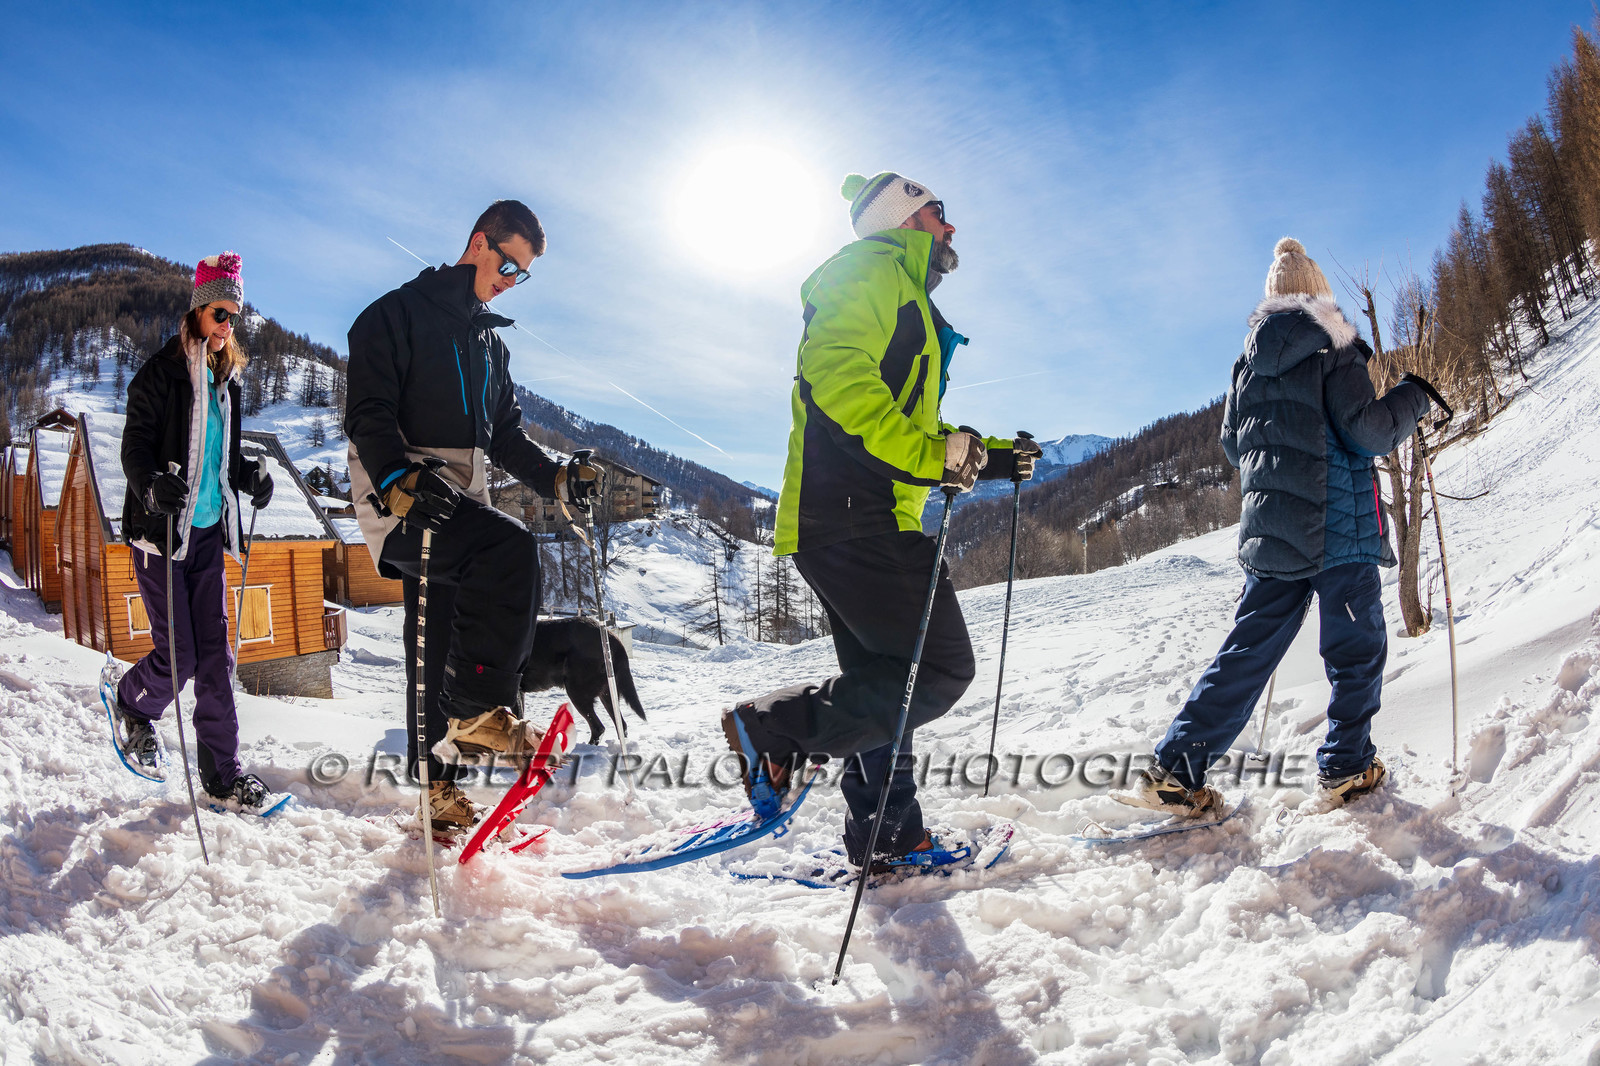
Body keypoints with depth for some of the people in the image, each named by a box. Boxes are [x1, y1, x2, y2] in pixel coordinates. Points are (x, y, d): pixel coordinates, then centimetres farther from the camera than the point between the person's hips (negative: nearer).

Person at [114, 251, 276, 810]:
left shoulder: (225, 379, 14)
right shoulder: (161, 373, -7)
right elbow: (136, 448, -11)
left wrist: (250, 474, 3)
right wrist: (153, 485, -30)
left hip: (208, 531, 6)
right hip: (160, 532, -6)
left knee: (216, 651, 3)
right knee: (178, 653, -5)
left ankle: (221, 770, 8)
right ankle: (133, 704, 30)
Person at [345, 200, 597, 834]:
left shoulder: (490, 342, 23)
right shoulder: (398, 314, 0)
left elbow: (505, 435, 24)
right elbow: (368, 413, -10)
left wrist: (556, 477, 7)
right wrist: (403, 480, -27)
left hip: (458, 497, 7)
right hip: (398, 497, -7)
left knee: (439, 640, 7)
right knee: (509, 547, -31)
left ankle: (440, 784, 13)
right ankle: (482, 710, -26)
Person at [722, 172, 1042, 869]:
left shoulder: (907, 303, 31)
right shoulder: (875, 266, 0)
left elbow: (908, 430, 36)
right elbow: (835, 372, -19)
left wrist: (986, 457, 25)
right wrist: (933, 454, -22)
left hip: (861, 516, 11)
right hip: (853, 512, -11)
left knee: (885, 681, 13)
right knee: (942, 670, -11)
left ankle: (888, 837, 21)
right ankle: (773, 728, -9)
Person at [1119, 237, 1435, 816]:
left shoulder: (1249, 358, 13)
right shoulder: (1331, 345, -5)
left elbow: (1232, 442, 18)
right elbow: (1367, 430, -12)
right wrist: (1414, 397, 5)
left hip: (1268, 526, 6)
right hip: (1339, 525, -5)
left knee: (1250, 648, 6)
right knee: (1357, 647, 10)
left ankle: (1174, 770, 0)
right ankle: (1346, 768, 17)